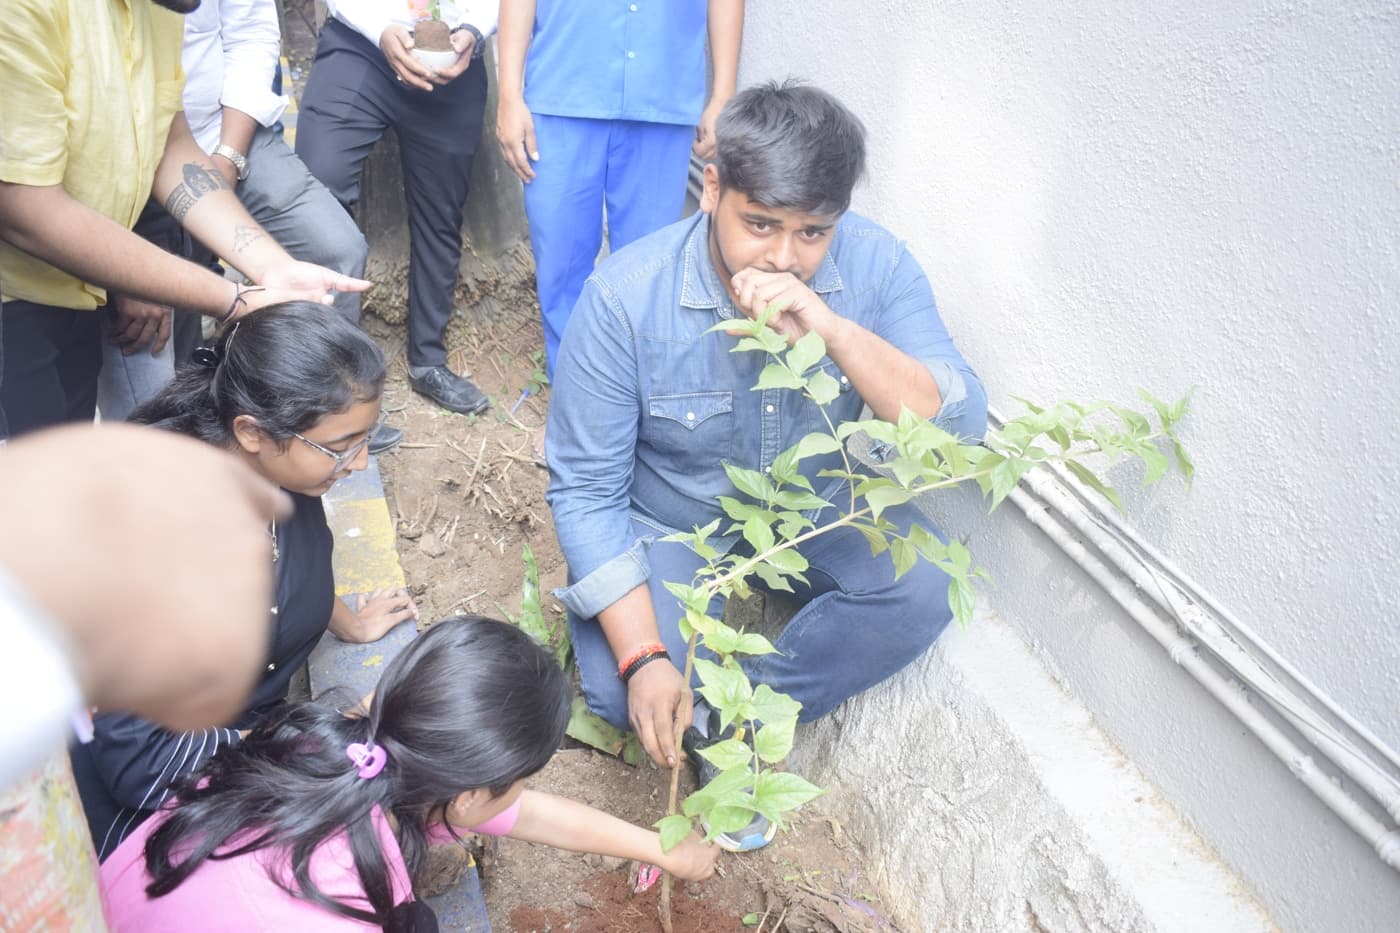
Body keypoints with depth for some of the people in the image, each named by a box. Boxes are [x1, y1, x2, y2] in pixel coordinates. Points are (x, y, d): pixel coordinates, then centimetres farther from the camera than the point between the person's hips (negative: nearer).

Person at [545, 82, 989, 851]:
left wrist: (835, 331, -40)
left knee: (925, 588, -25)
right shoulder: (625, 296, -25)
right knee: (625, 696, -24)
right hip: (671, 522, -2)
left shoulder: (874, 267, -18)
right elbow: (586, 490, -20)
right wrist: (641, 659, -28)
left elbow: (961, 428, -24)